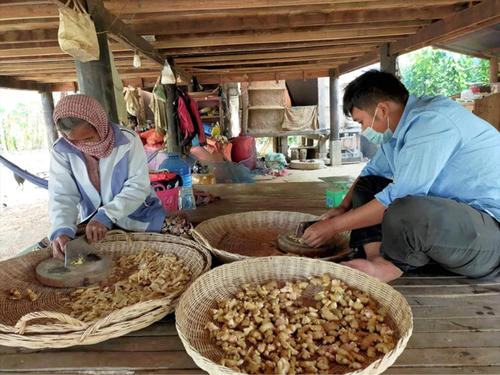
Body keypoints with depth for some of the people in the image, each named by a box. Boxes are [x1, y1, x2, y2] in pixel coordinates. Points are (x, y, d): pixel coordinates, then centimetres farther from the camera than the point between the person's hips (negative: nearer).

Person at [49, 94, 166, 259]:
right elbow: (62, 196, -12)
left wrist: (106, 216, -31)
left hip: (137, 215, -1)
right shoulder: (61, 151, -9)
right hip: (93, 220, 2)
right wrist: (62, 230, -33)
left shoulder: (127, 140, -17)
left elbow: (138, 186, -19)